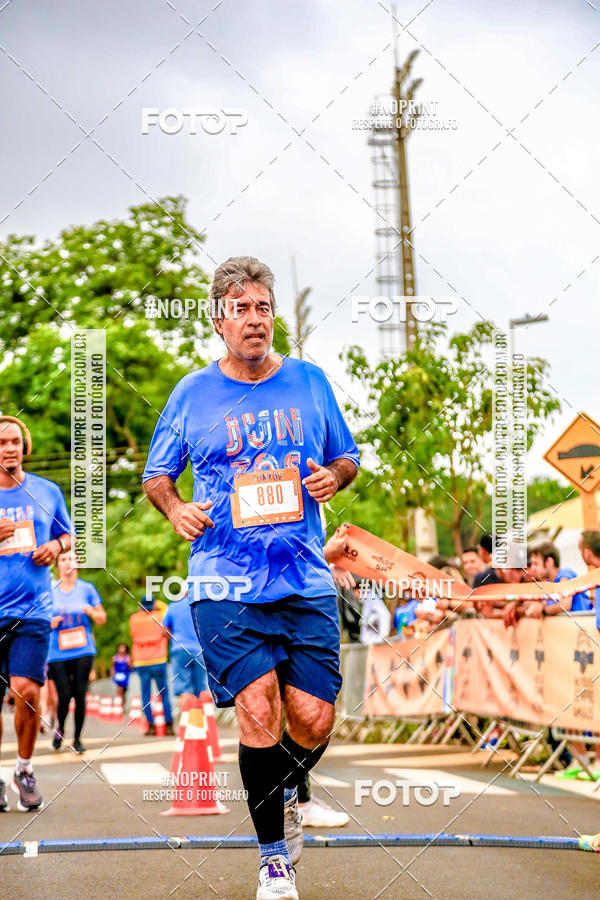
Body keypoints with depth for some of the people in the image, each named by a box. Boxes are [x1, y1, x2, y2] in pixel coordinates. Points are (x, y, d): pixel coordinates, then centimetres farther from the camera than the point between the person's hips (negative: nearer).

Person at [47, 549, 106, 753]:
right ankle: (60, 730, 20)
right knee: (64, 695, -8)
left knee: (80, 695, -3)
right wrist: (50, 623, -9)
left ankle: (77, 739, 10)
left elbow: (102, 619, 10)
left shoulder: (87, 588, 6)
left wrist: (91, 611, -11)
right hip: (57, 652, 0)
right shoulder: (49, 590, 5)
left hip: (83, 650, 0)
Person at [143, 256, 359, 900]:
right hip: (224, 584, -2)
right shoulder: (192, 393, 6)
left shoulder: (308, 381, 9)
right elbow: (156, 474, 15)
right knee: (257, 711, -12)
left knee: (314, 721, -2)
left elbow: (347, 457, 18)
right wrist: (175, 508, -6)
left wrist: (333, 475, -4)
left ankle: (285, 791, 35)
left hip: (307, 580, 2)